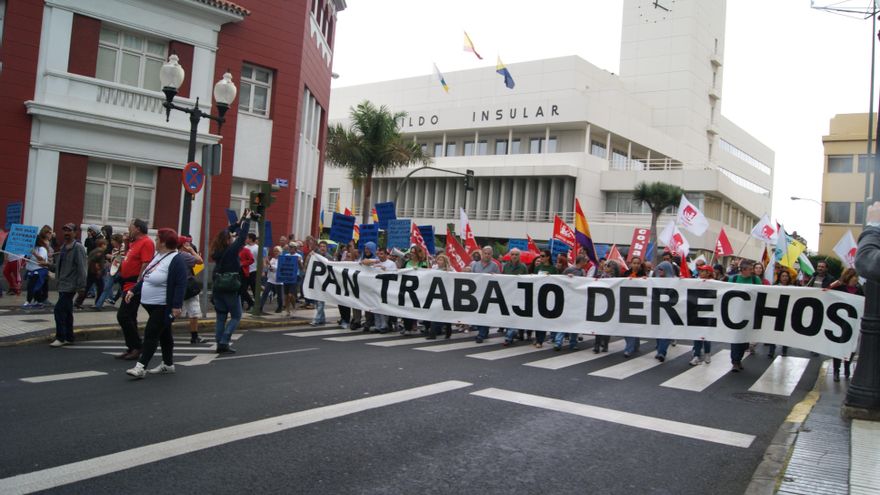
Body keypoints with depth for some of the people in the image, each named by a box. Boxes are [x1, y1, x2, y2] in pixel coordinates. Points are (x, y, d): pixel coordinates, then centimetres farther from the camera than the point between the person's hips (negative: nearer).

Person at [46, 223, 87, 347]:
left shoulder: (78, 247, -11)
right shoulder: (63, 247, 15)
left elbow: (81, 267, -16)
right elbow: (59, 266, 18)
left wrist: (81, 285, -19)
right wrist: (48, 264, 1)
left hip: (71, 285, -9)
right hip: (63, 284, 9)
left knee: (59, 309, -12)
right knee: (66, 312, 12)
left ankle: (60, 338, -4)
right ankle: (68, 338, 19)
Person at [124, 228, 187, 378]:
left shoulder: (176, 260, -18)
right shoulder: (158, 255, 12)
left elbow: (180, 285, -23)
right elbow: (146, 277, 20)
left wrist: (176, 305, -27)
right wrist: (134, 290, 16)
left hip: (164, 306, -10)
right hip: (151, 304, 10)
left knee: (151, 334, -10)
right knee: (163, 334, 16)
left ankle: (141, 367, -7)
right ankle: (168, 364, 25)